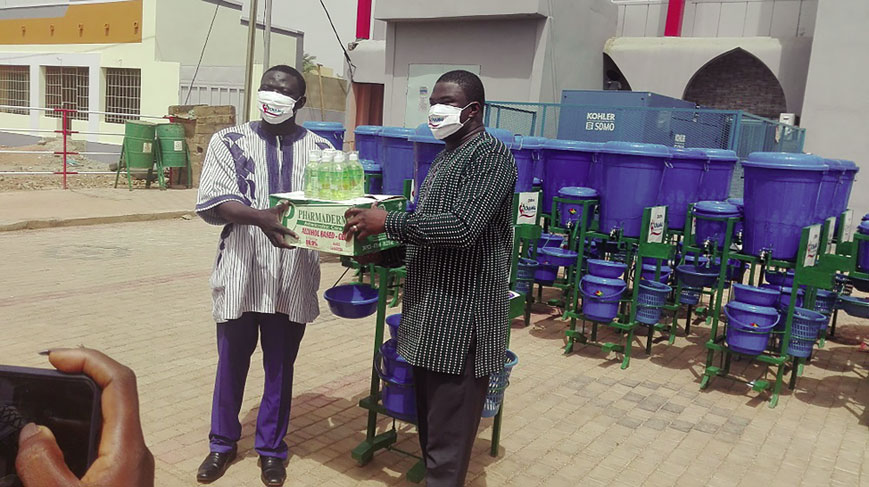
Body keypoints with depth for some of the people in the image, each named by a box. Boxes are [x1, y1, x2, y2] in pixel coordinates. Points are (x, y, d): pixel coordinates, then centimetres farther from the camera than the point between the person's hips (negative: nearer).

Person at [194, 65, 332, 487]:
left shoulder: (320, 149, 4)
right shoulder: (229, 142, 1)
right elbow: (211, 203, -10)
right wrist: (260, 217, -27)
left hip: (293, 278, 1)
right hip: (241, 273, 0)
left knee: (280, 366, 13)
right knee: (231, 362, 14)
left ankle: (271, 448, 31)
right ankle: (223, 443, 35)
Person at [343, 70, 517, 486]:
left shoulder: (491, 156, -12)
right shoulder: (446, 157, 17)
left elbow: (462, 227, -24)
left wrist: (388, 223, -20)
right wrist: (381, 251, 8)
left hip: (462, 317, -9)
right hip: (431, 311, 9)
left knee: (449, 432, -1)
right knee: (429, 418, 19)